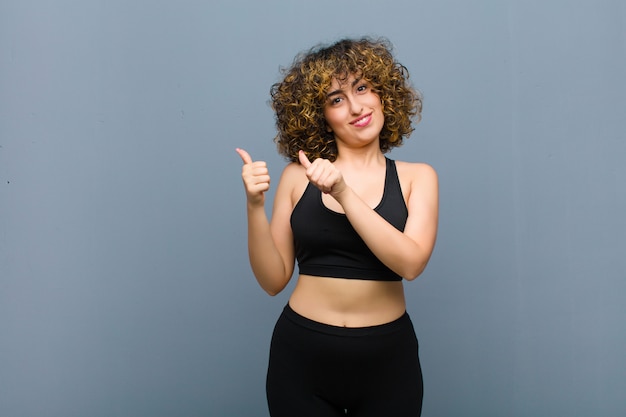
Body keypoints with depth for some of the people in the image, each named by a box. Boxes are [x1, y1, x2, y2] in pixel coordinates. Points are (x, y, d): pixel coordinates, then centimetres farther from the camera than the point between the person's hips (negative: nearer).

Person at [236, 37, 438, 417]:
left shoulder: (416, 177, -1)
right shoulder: (298, 176, -2)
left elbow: (411, 263, -16)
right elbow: (274, 280, -2)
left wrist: (342, 192, -21)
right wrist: (255, 206, -15)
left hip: (386, 358, 0)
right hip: (301, 355, 0)